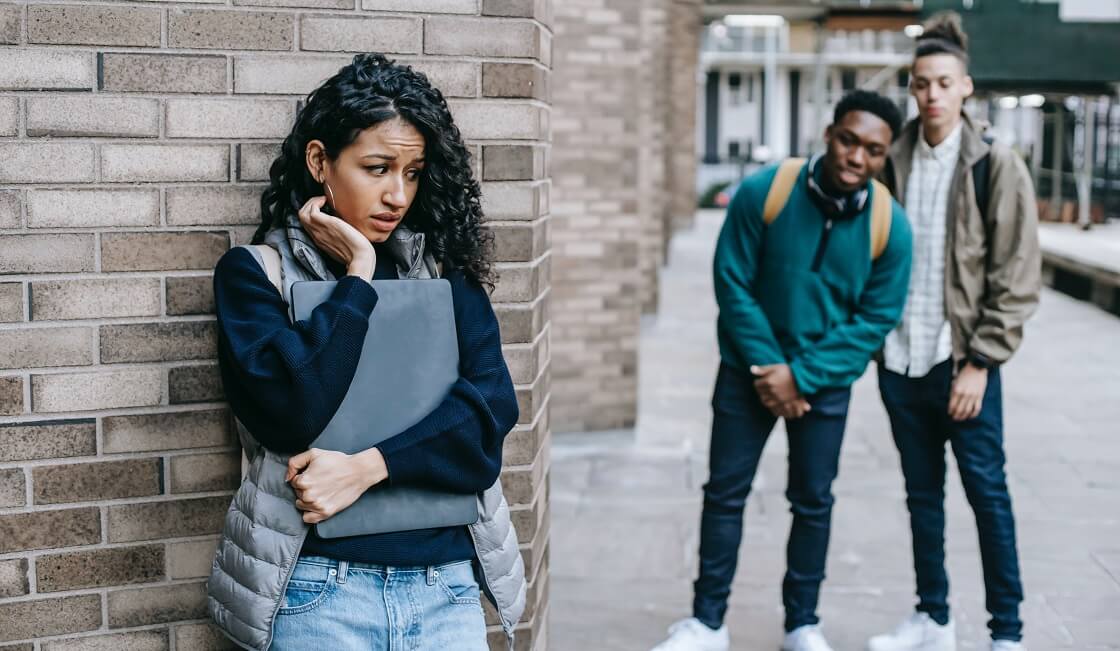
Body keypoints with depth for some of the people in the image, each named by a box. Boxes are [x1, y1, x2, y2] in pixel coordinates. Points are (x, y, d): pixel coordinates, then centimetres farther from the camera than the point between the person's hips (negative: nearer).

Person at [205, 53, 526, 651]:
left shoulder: (443, 269, 6)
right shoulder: (256, 272, -2)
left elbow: (492, 401, -6)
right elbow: (290, 412, -17)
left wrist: (367, 467, -16)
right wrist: (356, 276, -10)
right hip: (321, 588, -3)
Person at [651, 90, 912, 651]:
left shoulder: (889, 224, -14)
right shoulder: (763, 192, -18)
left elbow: (877, 318, -8)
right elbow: (732, 282, -11)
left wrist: (802, 375, -15)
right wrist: (768, 365, -14)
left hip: (826, 379, 1)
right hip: (750, 366, -1)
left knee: (813, 501, 9)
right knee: (725, 492, 4)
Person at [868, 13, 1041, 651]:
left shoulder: (998, 167, -5)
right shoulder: (894, 161, 7)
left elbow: (1016, 280, -7)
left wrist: (979, 362, -12)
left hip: (963, 361, -4)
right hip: (901, 359, 4)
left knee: (988, 494, 1)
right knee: (923, 494, 13)